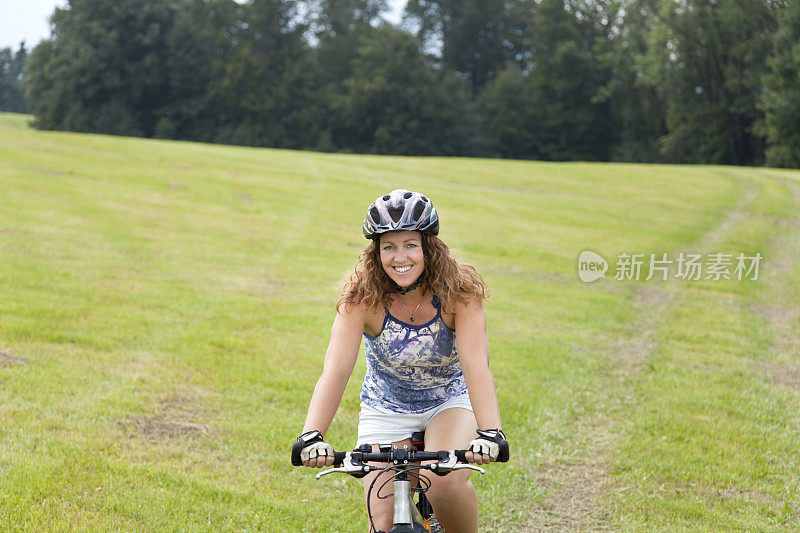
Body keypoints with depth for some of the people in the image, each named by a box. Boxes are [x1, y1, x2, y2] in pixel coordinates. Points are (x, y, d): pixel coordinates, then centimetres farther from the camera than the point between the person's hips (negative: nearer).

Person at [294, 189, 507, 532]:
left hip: (449, 401, -1)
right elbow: (335, 371, -32)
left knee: (444, 484, -29)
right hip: (385, 410, 1)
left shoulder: (459, 291, -23)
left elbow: (476, 366, -34)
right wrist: (311, 436, -48)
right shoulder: (362, 297, -23)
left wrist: (489, 433, -50)